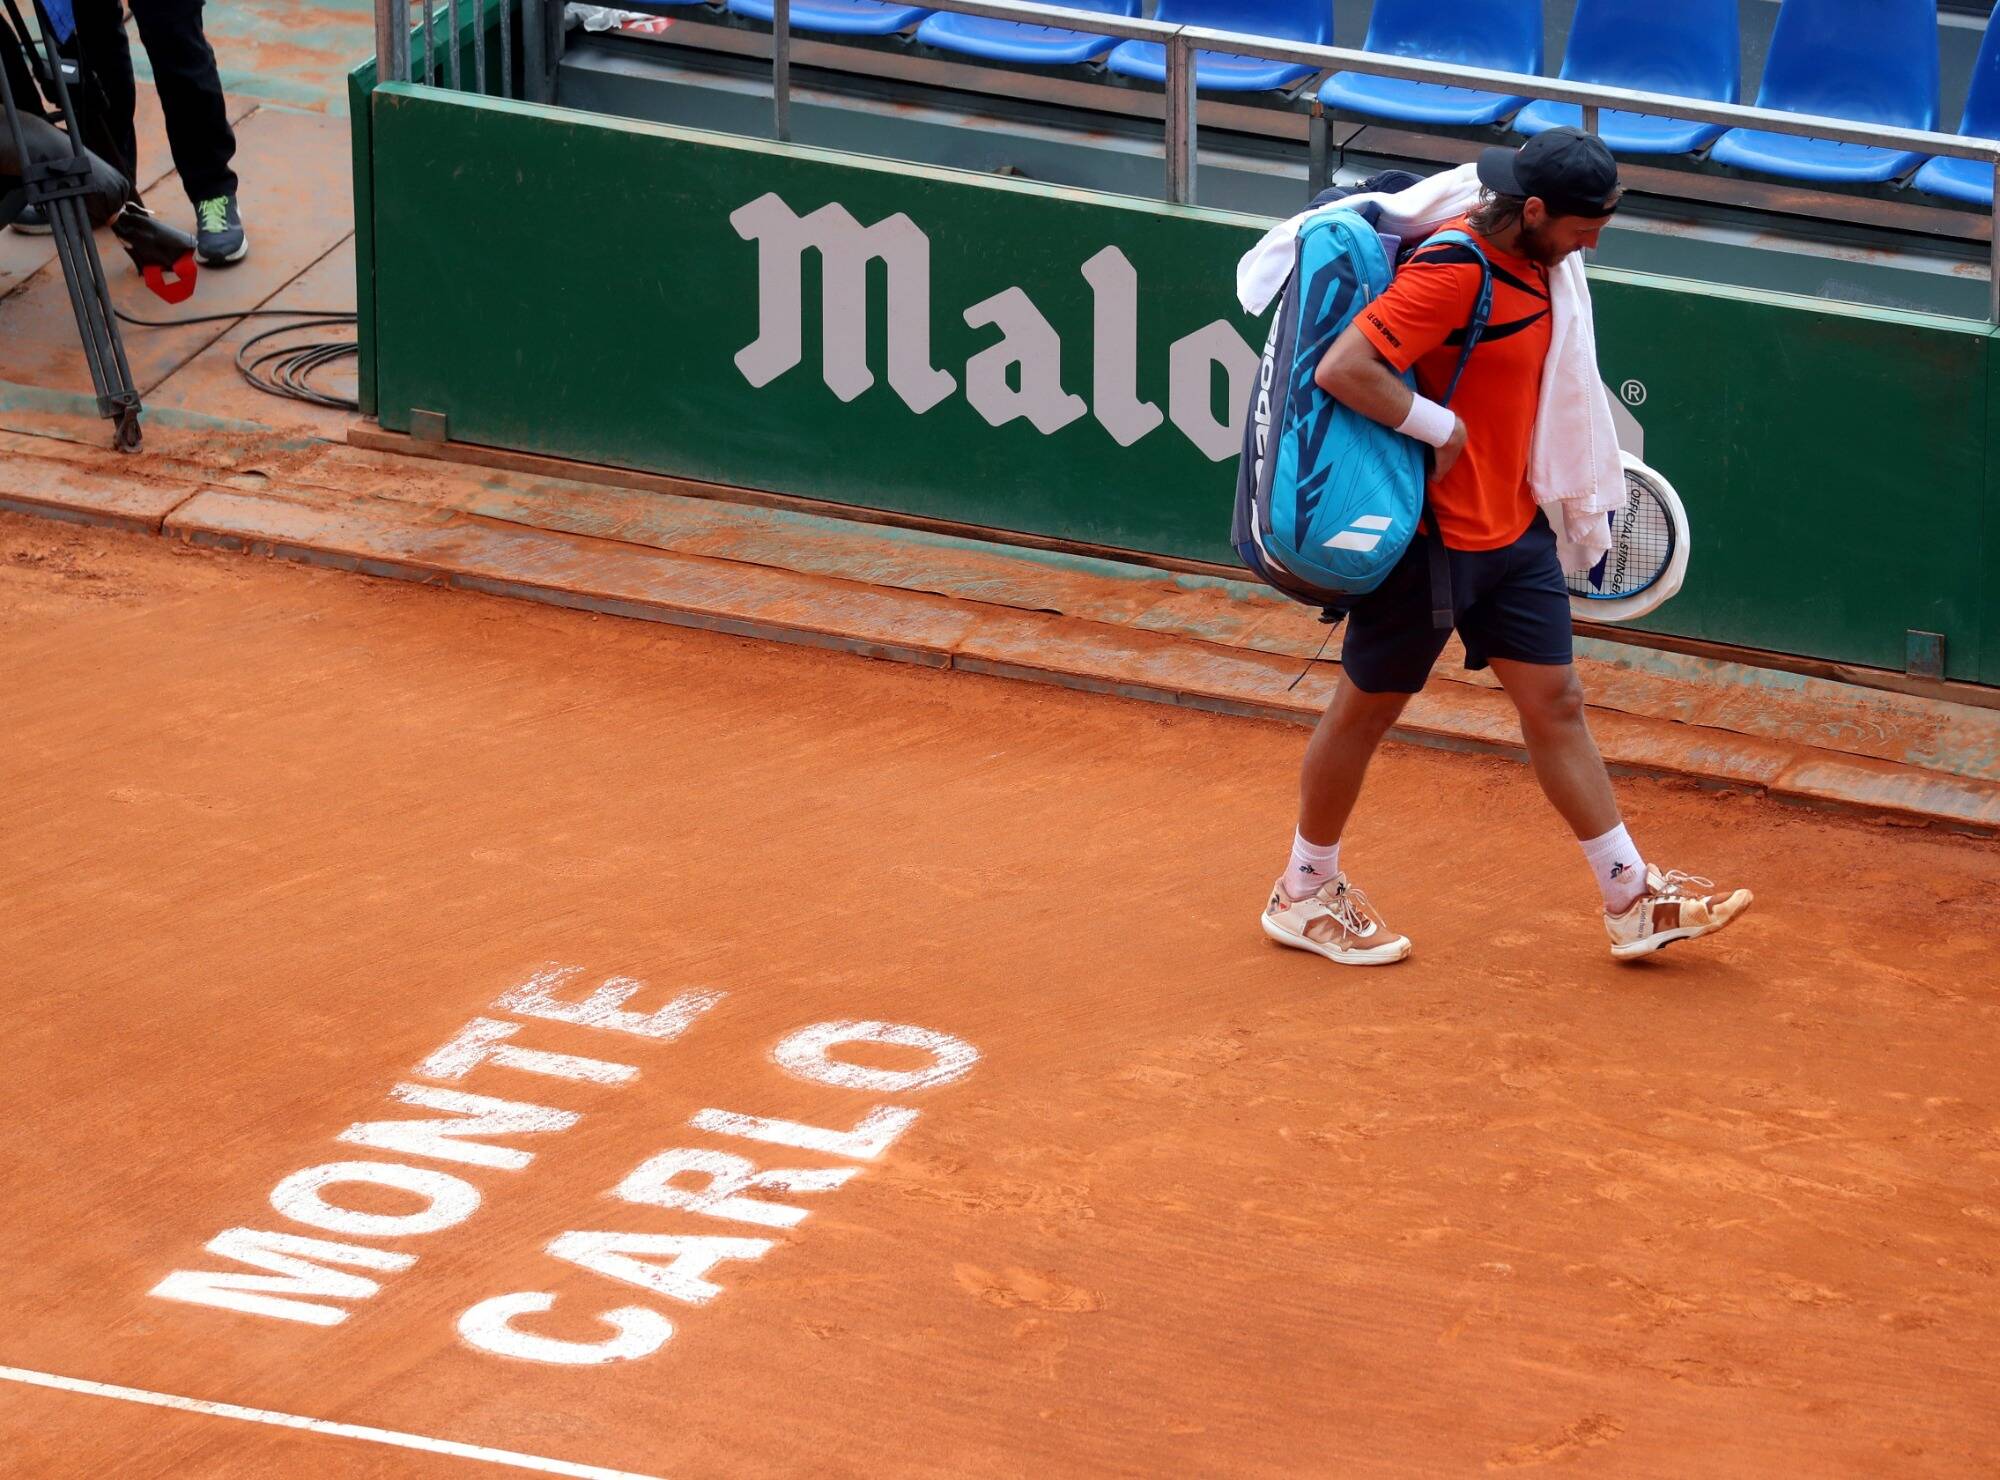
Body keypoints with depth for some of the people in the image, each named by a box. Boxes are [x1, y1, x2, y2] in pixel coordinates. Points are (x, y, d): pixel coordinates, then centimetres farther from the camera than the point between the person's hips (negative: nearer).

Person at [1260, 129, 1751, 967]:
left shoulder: (1527, 259, 5)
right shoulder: (1454, 271, -24)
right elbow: (1341, 370, -30)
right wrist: (1442, 429, -23)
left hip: (1512, 529, 8)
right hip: (1429, 540, -8)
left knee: (1556, 703, 9)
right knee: (1368, 708, 8)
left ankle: (1633, 901, 13)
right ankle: (1304, 896, 25)